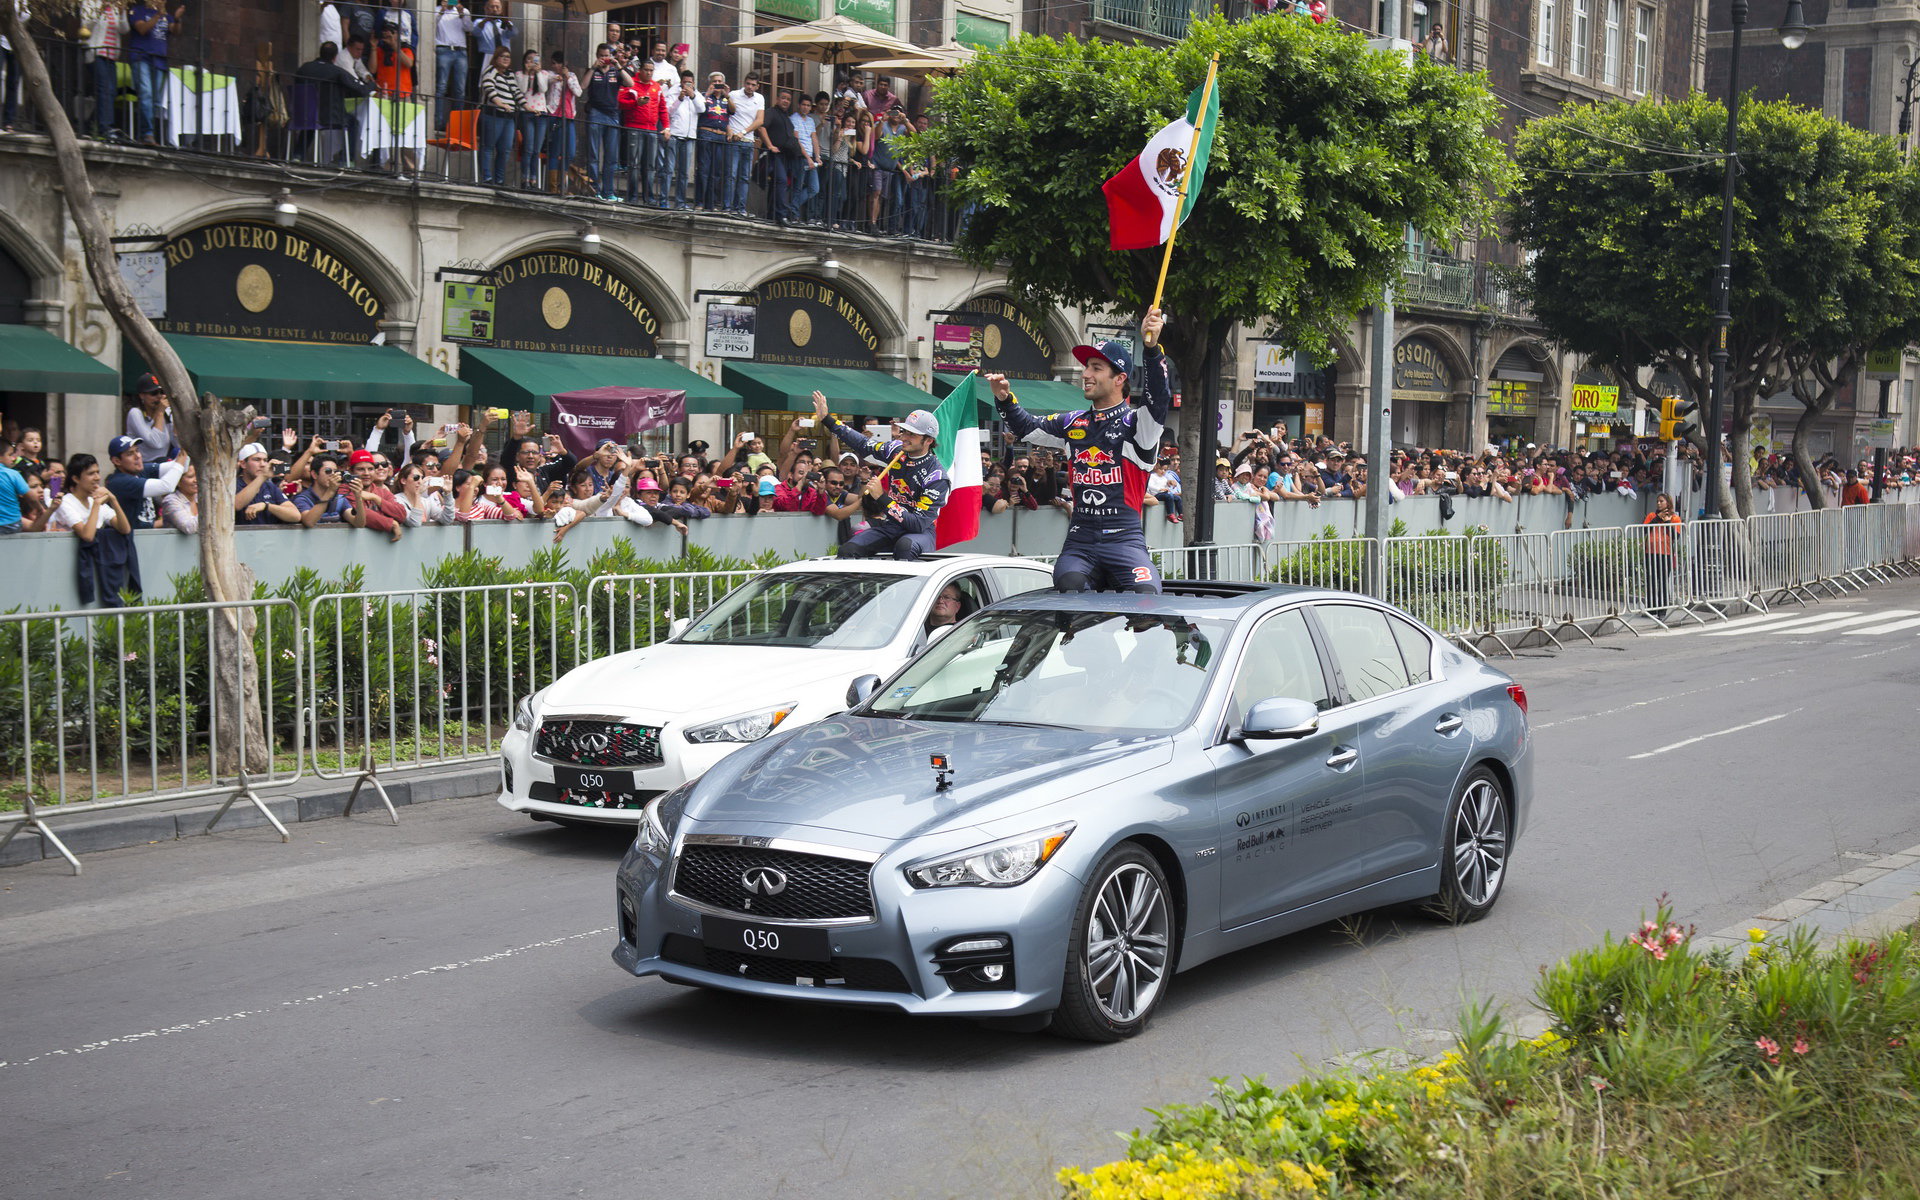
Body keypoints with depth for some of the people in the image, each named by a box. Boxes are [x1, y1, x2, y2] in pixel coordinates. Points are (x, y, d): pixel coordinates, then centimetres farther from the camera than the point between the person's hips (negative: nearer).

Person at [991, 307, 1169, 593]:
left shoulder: (1135, 423, 0)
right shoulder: (1073, 424, 17)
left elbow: (1159, 399, -21)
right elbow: (1028, 428, 32)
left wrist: (1152, 349, -35)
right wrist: (1005, 399, 14)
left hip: (1124, 538, -4)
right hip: (1079, 540, 4)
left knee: (1147, 595, -27)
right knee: (1069, 590, -24)